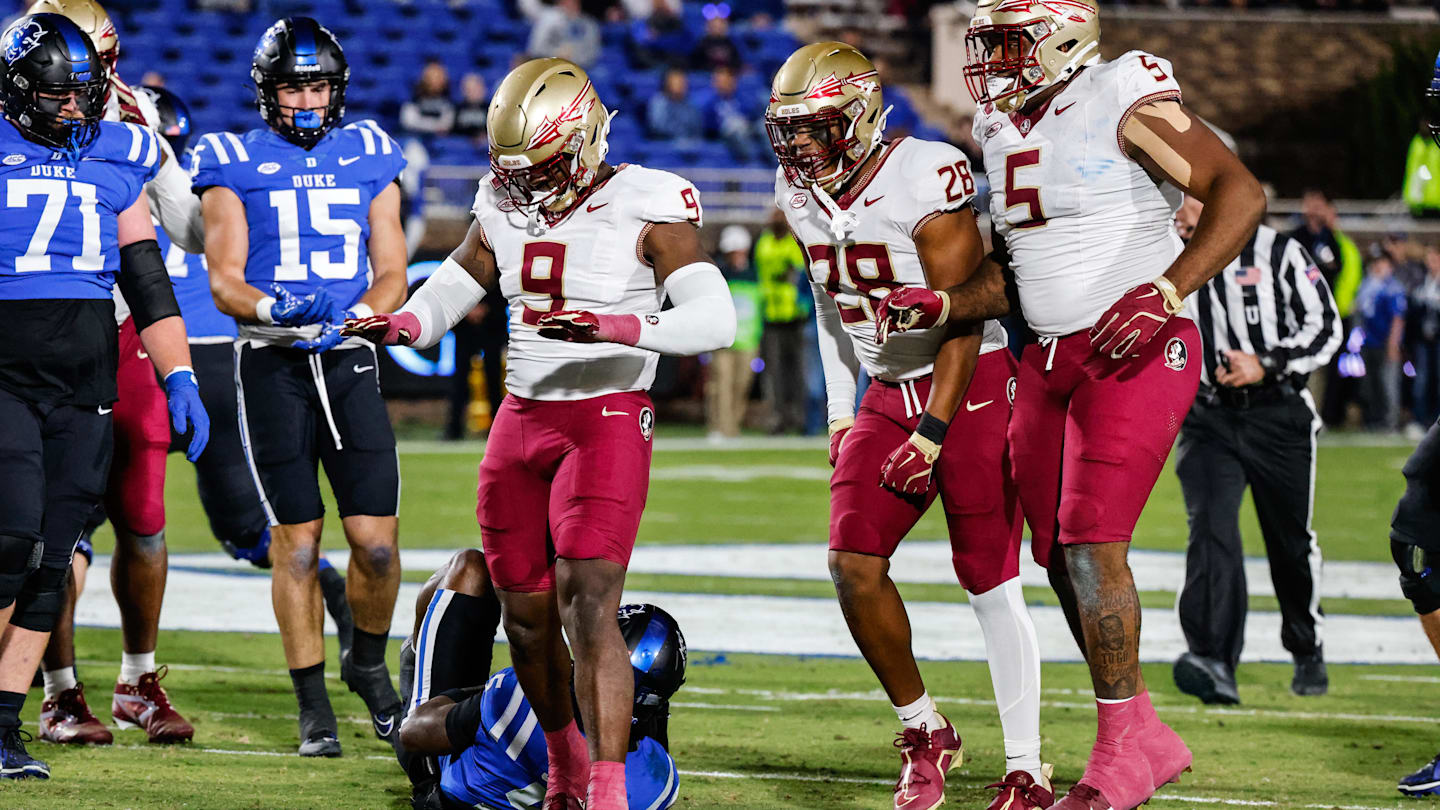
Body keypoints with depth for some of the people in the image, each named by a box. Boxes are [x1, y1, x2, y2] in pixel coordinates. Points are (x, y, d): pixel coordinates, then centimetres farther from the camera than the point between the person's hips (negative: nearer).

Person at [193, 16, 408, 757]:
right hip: (271, 366, -2)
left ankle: (368, 663, 22)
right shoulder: (234, 164, 3)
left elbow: (392, 273, 8)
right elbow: (223, 281, -2)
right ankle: (313, 705, 8)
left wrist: (359, 315, -13)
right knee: (296, 541, -2)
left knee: (376, 541, -5)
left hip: (350, 363, 2)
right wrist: (271, 310, -23)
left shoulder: (369, 159, 11)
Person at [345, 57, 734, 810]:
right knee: (526, 612, 11)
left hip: (607, 418, -6)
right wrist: (402, 323, -4)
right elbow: (452, 287, 20)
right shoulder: (504, 209, 5)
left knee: (588, 606, -18)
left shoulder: (644, 209, -12)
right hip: (522, 419, 6)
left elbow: (714, 318, -21)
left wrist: (615, 327, -36)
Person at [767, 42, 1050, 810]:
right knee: (853, 563, -9)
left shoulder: (924, 182, -20)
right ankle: (922, 732, 9)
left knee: (991, 585, -4)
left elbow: (964, 322, -18)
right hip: (888, 393, 6)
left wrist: (929, 438, -20)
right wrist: (840, 416, 14)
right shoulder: (802, 196, 3)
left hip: (971, 383, -6)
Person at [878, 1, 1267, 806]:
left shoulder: (1124, 101, -11)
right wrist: (941, 306, 3)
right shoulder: (1004, 130, 14)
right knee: (1060, 559, 8)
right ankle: (1148, 740, 20)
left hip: (1137, 352, -8)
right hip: (1049, 361, 8)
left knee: (1092, 545, -14)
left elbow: (1241, 194, -15)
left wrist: (1166, 292, -24)